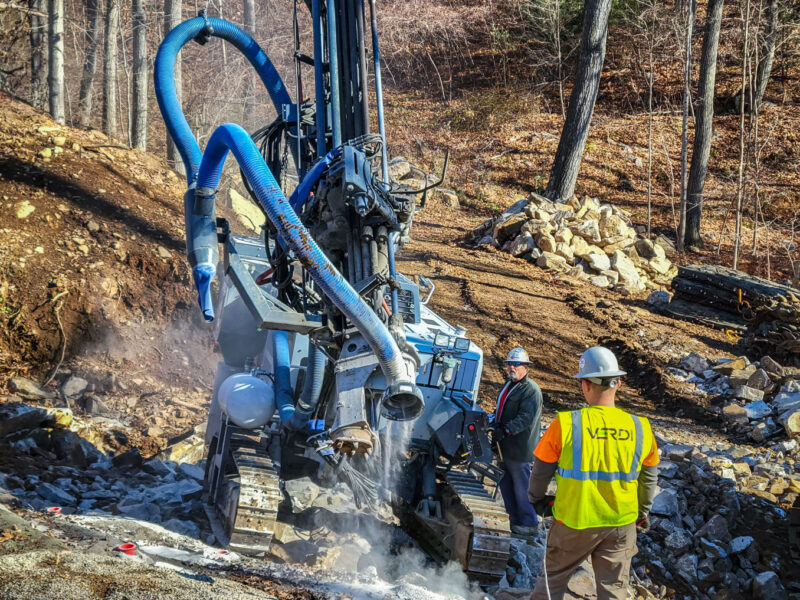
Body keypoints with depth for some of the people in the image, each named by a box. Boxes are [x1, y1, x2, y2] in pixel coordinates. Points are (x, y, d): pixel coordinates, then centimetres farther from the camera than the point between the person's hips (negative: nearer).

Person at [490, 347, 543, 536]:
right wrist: (495, 432, 19)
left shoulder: (531, 390, -14)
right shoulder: (509, 386, 17)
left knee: (521, 487, -4)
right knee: (506, 485, 14)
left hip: (519, 448, -9)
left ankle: (529, 524, 6)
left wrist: (505, 430, -30)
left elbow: (526, 418, -24)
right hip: (504, 446, 9)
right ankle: (515, 519, 24)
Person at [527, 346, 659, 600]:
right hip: (621, 524, 2)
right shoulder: (640, 429, -10)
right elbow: (649, 478, 4)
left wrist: (537, 499, 16)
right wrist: (643, 512, 23)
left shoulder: (566, 424, -19)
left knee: (553, 579, 19)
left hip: (574, 521, -2)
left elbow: (542, 469, -5)